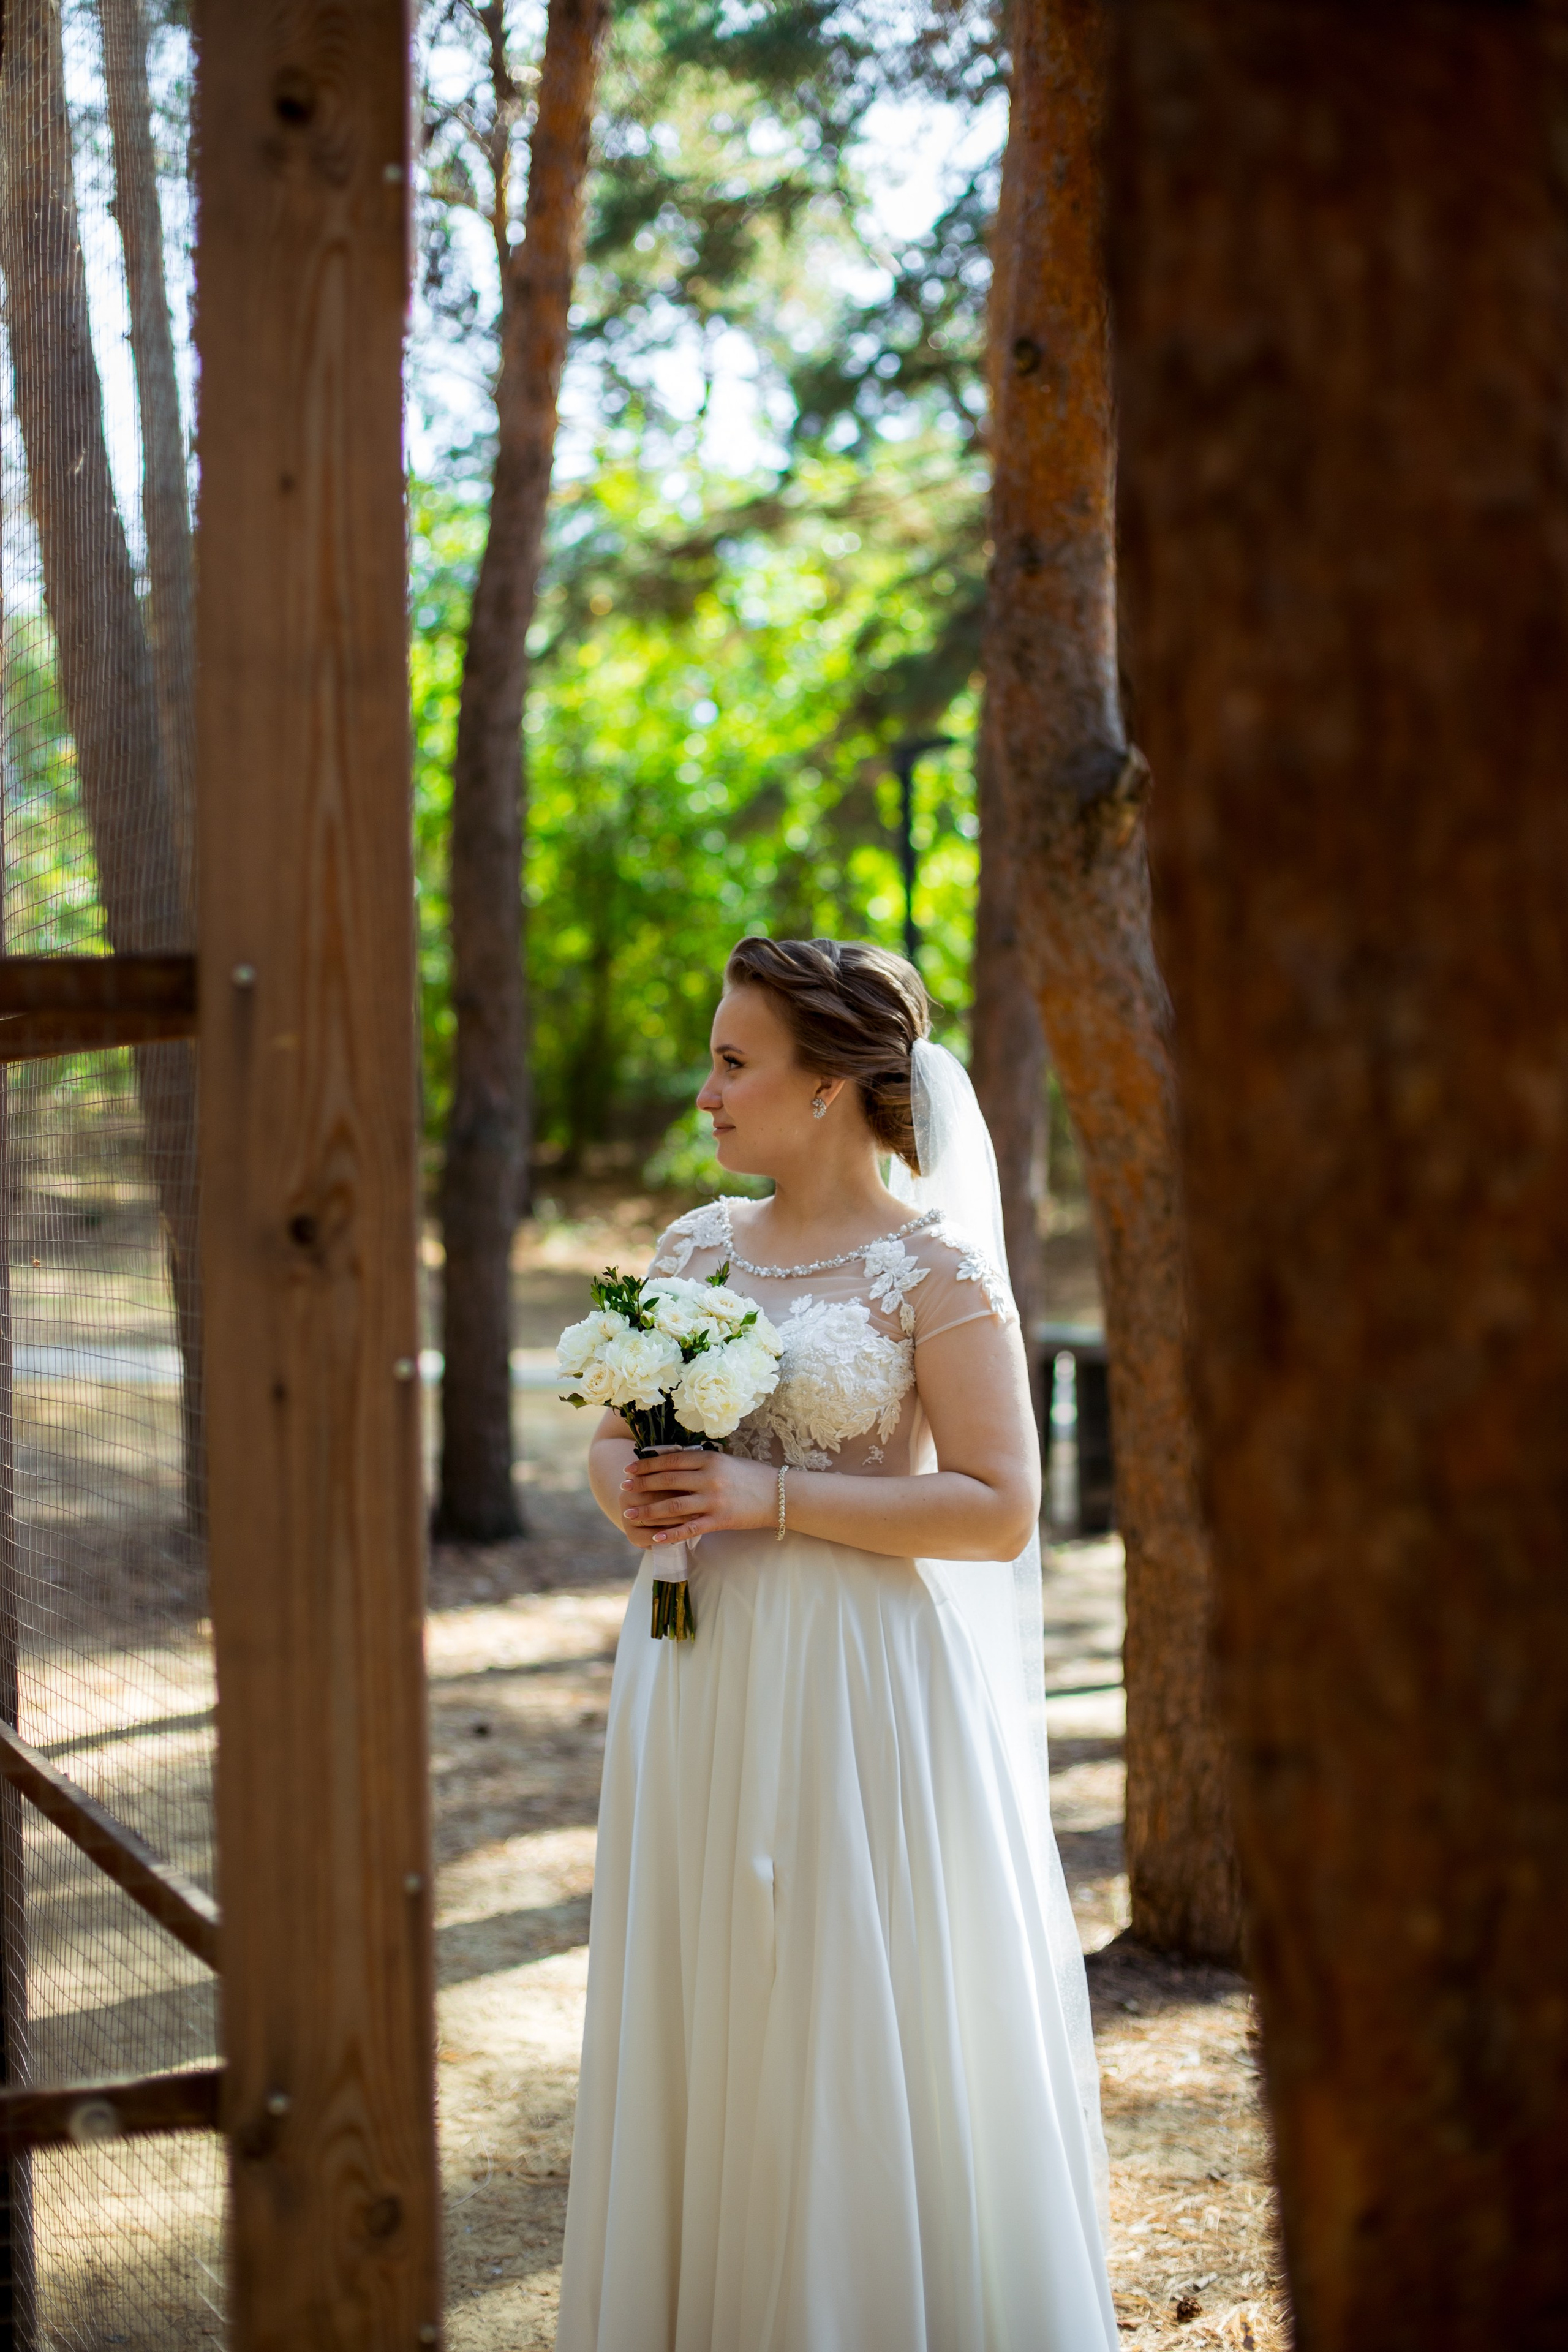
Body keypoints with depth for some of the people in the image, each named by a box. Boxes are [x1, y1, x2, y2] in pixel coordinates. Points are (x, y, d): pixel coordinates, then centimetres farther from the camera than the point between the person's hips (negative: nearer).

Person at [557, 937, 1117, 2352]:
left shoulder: (935, 1266, -8)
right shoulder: (697, 1248, 10)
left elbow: (1000, 1509, -14)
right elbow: (615, 1439, 18)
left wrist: (775, 1497, -18)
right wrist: (632, 1494, -6)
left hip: (859, 1694, -6)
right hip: (698, 1687, 6)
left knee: (864, 2043, 1)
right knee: (704, 2027, 11)